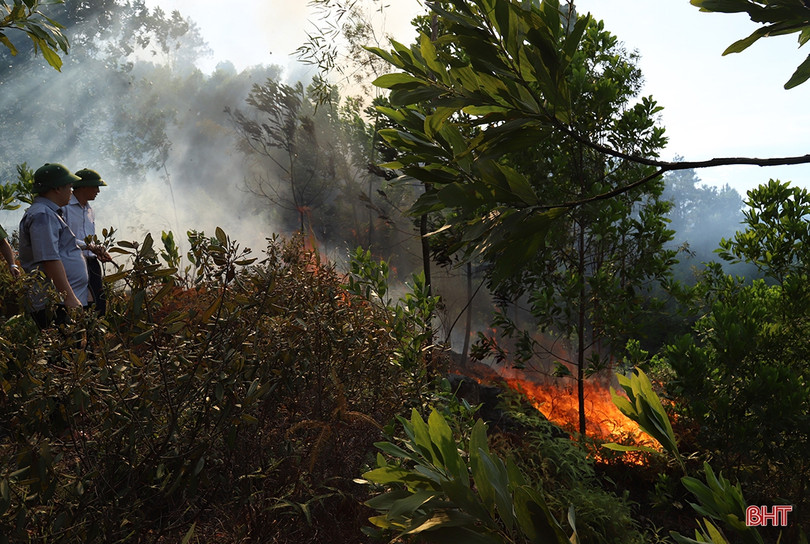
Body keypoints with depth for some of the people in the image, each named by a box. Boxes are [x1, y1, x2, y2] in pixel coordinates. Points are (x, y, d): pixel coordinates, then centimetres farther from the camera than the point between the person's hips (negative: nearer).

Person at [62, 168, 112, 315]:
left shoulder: (89, 209, 20)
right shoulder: (64, 206, -6)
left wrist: (99, 251, 8)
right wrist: (88, 246, -18)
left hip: (91, 261, 8)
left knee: (100, 301, 4)